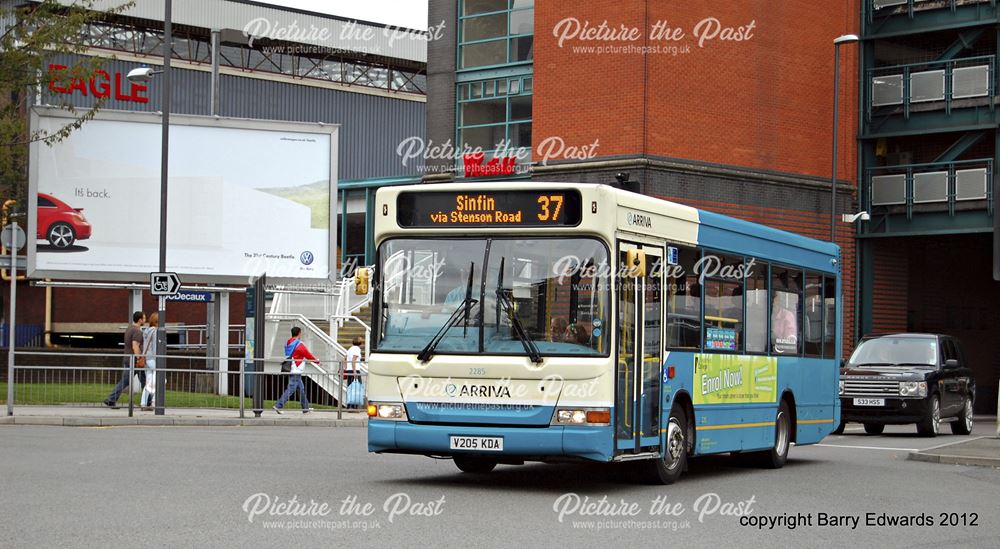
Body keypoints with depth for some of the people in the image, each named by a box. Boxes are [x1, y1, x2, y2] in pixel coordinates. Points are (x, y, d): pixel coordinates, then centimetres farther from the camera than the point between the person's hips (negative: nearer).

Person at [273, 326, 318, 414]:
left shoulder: (288, 343, 10)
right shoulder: (299, 344, -14)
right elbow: (308, 355, -5)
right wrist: (317, 361, 12)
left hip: (290, 370, 9)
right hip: (296, 371, -9)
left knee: (301, 389, 15)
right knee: (291, 389, -8)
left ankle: (305, 408, 21)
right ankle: (278, 405, -14)